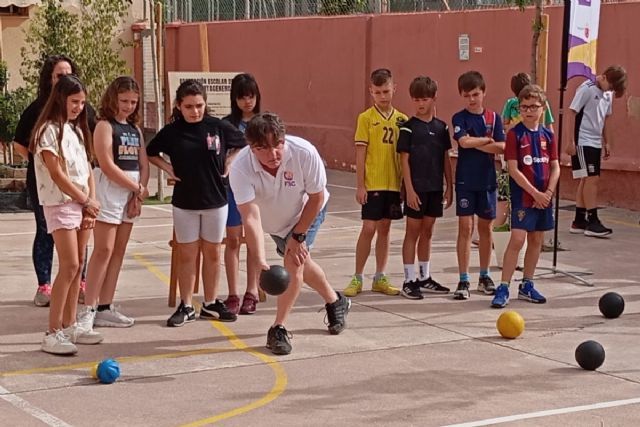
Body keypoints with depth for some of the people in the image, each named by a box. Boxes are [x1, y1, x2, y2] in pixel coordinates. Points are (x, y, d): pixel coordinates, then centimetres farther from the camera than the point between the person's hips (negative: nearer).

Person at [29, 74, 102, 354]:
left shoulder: (77, 130, 15)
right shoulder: (50, 130, -10)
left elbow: (87, 170, 12)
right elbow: (56, 174, -15)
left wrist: (90, 204, 0)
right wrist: (86, 200, -10)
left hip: (82, 204, 8)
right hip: (60, 204, -8)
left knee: (77, 266, 8)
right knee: (69, 266, -14)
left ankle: (69, 326, 15)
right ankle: (53, 333, -12)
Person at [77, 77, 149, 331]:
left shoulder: (135, 129, 14)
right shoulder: (105, 126, -7)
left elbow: (144, 164, 10)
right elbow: (107, 166, -16)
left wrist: (139, 193, -5)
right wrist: (138, 188, -10)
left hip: (132, 194, 7)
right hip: (109, 192, -7)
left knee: (119, 251, 6)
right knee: (104, 250, -11)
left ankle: (105, 308, 10)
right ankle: (88, 310, -10)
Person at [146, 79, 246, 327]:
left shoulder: (219, 127, -6)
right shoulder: (171, 132, -5)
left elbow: (244, 145, 9)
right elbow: (150, 153, 11)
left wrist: (227, 165, -1)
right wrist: (168, 169, -2)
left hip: (215, 201, 0)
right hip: (184, 202, 0)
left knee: (212, 253, 9)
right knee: (186, 254, 5)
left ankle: (210, 304, 21)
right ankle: (186, 307, 12)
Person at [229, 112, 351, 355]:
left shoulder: (304, 152, -38)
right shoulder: (241, 168, -38)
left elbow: (316, 197, -23)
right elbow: (251, 216, -43)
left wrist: (298, 236, -20)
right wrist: (259, 260, -54)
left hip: (307, 212, -2)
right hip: (273, 222, 2)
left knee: (294, 262, -18)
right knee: (301, 262, 17)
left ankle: (279, 329, -8)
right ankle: (335, 302, 44)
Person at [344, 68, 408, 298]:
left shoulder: (401, 120, 7)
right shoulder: (366, 118, -3)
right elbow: (360, 153, -5)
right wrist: (360, 185, -10)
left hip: (393, 183, 4)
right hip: (372, 184, -4)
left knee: (384, 229, 9)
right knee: (369, 228, -4)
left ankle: (380, 278, 17)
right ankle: (357, 278, 5)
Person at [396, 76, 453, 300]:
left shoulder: (441, 127, 6)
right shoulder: (408, 127, -6)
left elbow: (445, 158, 10)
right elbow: (404, 159, -8)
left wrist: (449, 186, 7)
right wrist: (409, 189, -14)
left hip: (435, 188, 4)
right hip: (416, 188, -4)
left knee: (427, 232, 12)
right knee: (413, 231, 1)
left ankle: (425, 278, 22)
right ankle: (409, 280, 5)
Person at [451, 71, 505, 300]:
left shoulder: (494, 118, 4)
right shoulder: (460, 118, -3)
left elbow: (501, 147, -7)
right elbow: (464, 141, -20)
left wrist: (475, 144, -11)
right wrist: (487, 140, -9)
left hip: (487, 180, 3)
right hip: (465, 180, -3)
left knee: (485, 228, 11)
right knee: (465, 228, -4)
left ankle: (484, 276, 23)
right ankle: (463, 280, 1)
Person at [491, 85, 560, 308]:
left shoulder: (548, 135, 7)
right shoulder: (515, 134, -7)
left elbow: (555, 167, 7)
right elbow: (513, 170, -12)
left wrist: (548, 193, -8)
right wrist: (535, 193, -14)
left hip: (544, 197, 5)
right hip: (522, 196, -5)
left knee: (536, 241, 11)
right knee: (517, 240, -12)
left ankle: (527, 286, 23)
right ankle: (503, 288, -9)